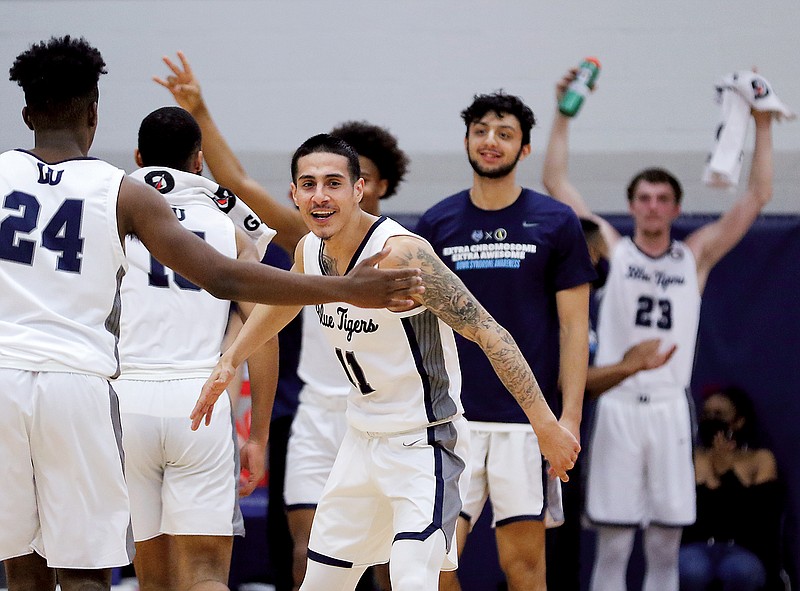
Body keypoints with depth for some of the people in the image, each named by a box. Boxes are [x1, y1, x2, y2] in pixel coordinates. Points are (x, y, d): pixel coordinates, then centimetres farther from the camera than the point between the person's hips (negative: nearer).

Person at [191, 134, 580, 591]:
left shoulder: (401, 253, -24)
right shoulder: (311, 251, 0)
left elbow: (489, 334, -24)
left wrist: (546, 425, -26)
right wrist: (230, 362, 29)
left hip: (422, 445, -8)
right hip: (362, 441, 8)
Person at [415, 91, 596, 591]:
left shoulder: (556, 224, 1)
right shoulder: (436, 225, 7)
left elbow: (574, 326, 1)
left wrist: (570, 417, -8)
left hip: (526, 418, -2)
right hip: (451, 417, 2)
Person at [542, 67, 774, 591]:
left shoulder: (695, 256, 10)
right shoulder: (612, 249, 7)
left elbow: (759, 197, 8)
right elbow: (556, 183, 4)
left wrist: (762, 125, 4)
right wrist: (564, 115, 1)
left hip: (670, 409, 2)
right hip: (618, 406, -2)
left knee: (666, 546, 4)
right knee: (612, 546, -2)